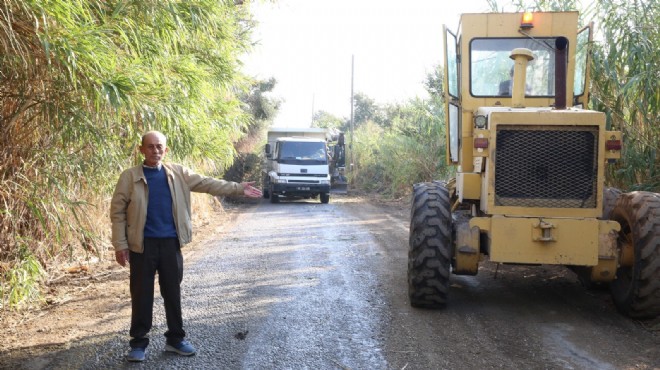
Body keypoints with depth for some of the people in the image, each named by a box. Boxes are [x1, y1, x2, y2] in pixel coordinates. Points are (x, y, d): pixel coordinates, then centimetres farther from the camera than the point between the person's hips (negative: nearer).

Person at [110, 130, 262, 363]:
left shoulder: (178, 174, 7)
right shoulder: (129, 177, -2)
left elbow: (207, 184, 6)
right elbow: (117, 211, -3)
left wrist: (238, 188, 0)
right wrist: (120, 244, -8)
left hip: (170, 243, 3)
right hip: (143, 245, -3)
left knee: (173, 293, 11)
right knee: (142, 294, 4)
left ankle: (175, 339, 23)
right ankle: (139, 342, 15)